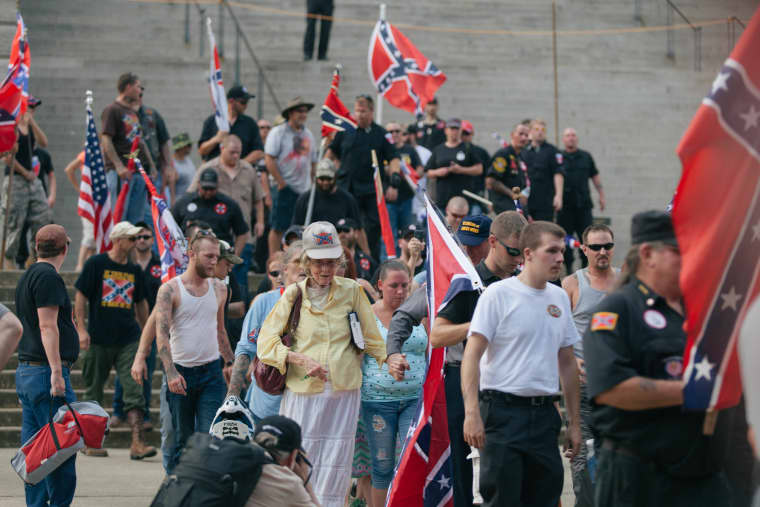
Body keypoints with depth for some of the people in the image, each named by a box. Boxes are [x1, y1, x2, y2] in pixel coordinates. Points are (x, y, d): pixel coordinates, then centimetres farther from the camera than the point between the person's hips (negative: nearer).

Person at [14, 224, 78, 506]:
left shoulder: (28, 277, 19)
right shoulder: (48, 277, -11)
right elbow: (47, 326, -18)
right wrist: (56, 372, -21)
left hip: (26, 373, 10)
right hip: (46, 372, -10)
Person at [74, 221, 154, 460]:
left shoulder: (134, 270, 12)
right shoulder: (96, 264, -2)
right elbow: (80, 296, -3)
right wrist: (81, 329, -10)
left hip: (128, 339, 3)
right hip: (99, 339, -3)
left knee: (134, 390, -9)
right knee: (94, 392, 6)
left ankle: (137, 443, -15)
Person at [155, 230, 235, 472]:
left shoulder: (219, 289, 9)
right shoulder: (170, 289, -5)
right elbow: (161, 333, -14)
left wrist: (230, 363, 23)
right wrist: (171, 372, -25)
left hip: (211, 372, 3)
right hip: (180, 372, -3)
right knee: (182, 438, 5)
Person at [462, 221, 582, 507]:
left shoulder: (560, 298, 13)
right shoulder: (499, 294, -6)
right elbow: (472, 355, -10)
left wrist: (574, 422, 17)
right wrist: (472, 412, -21)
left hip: (545, 414, 6)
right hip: (504, 412, -6)